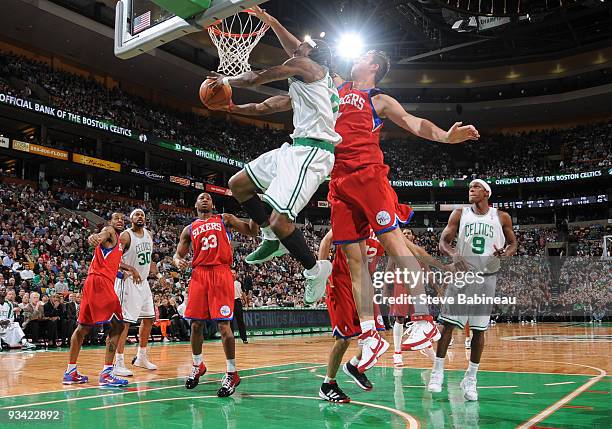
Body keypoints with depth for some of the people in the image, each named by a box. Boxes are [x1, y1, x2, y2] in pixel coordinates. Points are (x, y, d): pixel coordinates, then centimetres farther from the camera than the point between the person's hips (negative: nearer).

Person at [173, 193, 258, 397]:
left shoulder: (224, 219, 13)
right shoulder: (189, 229, 20)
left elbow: (252, 231, 8)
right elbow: (178, 253, 18)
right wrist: (178, 261, -7)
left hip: (221, 274, -3)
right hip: (198, 275, 3)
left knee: (223, 324, -10)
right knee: (196, 324, 4)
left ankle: (231, 374, -2)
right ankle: (197, 365, 27)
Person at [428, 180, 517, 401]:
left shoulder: (501, 217, 4)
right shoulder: (460, 214, 4)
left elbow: (513, 244, 11)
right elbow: (443, 242, 1)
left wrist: (505, 253, -13)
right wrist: (454, 254, -21)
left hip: (486, 277, 0)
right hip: (462, 273, 0)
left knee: (479, 330, 4)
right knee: (448, 323, -5)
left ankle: (471, 378, 14)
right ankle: (438, 371, 6)